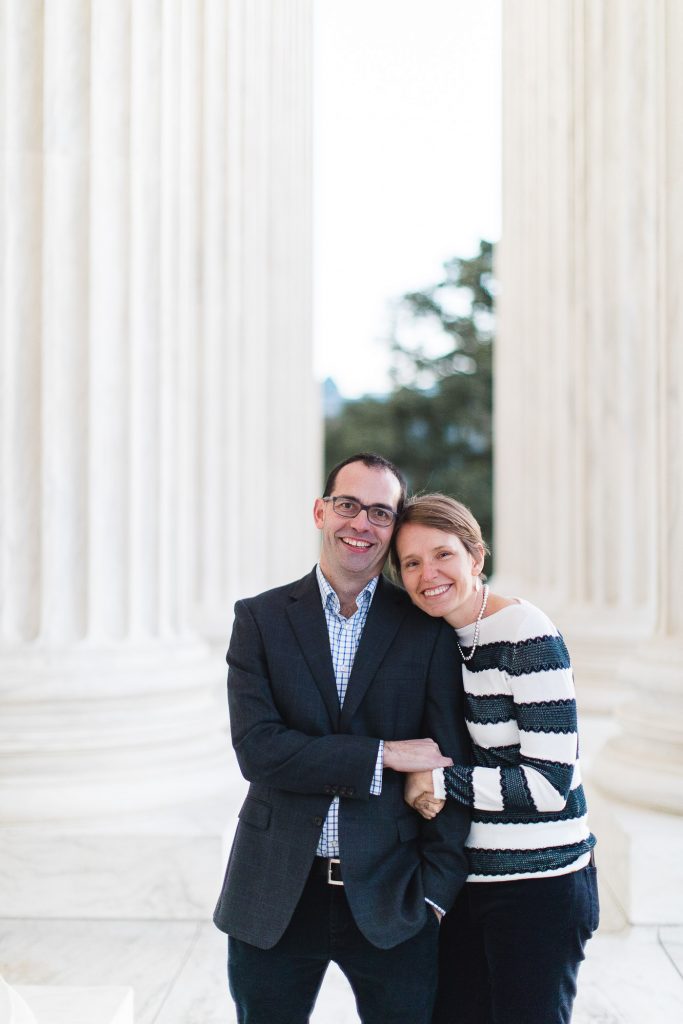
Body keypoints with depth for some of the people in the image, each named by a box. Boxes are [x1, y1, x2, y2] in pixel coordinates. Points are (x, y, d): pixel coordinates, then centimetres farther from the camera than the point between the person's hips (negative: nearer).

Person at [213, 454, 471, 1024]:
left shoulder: (427, 628, 1)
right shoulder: (260, 619, 1)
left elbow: (451, 764, -1)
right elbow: (257, 749, -10)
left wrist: (436, 892, -7)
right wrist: (383, 755, -15)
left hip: (390, 897, 0)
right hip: (275, 902, 1)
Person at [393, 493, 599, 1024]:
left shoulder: (529, 637, -18)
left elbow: (550, 784, -20)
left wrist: (439, 779, -13)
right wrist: (436, 790, -5)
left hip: (539, 886, -7)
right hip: (474, 878, 7)